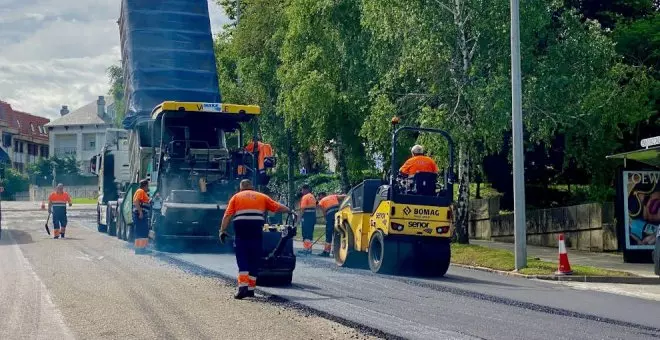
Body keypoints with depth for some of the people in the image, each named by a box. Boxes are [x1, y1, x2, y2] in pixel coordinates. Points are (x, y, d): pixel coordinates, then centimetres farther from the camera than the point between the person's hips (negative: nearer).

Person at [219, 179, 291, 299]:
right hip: (256, 230, 1)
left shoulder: (236, 197, 14)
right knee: (254, 259, 10)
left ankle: (243, 286, -13)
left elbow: (227, 215, 3)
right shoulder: (261, 197, 18)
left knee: (242, 259, 2)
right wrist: (290, 211, 34)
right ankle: (250, 288, 12)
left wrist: (222, 231, 1)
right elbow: (278, 207, 18)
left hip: (240, 229, -1)